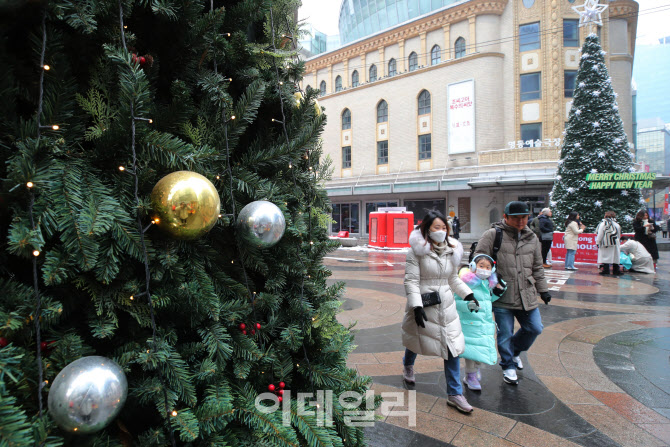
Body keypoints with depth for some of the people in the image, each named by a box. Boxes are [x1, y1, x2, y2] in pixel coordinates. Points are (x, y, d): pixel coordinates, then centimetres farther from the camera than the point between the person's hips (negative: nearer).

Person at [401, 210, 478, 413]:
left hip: (446, 305, 4)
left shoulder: (452, 250, 5)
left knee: (453, 347, 0)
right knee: (416, 338, 17)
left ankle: (455, 394, 14)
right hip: (423, 304, -4)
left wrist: (468, 294, 8)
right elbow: (411, 281, -14)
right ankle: (408, 365, 52)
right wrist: (417, 306, -21)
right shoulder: (417, 250, -12)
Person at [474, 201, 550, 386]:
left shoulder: (531, 238, 10)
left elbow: (537, 268, 19)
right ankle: (508, 367, 26)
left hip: (526, 295, 5)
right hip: (502, 296, -5)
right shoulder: (493, 235, -8)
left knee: (534, 328, 11)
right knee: (505, 333, 5)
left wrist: (543, 289, 19)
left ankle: (514, 351, 39)